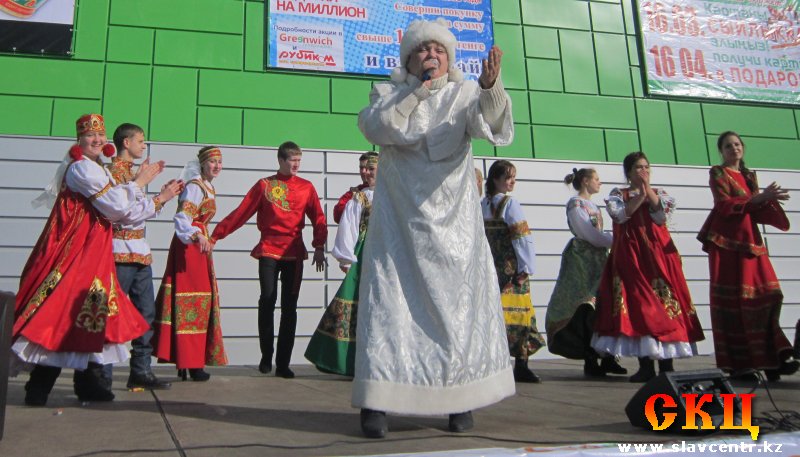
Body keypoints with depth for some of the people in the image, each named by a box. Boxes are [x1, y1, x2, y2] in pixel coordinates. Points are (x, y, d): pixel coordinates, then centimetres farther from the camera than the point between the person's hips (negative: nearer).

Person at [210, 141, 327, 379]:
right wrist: (216, 235, 3)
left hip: (294, 252, 1)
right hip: (268, 250, -1)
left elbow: (318, 219, 11)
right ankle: (266, 357, 10)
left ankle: (283, 363, 7)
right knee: (267, 300, -8)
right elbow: (241, 213, 6)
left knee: (289, 306, 2)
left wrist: (319, 247, 0)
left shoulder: (306, 187, 11)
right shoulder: (264, 185, 7)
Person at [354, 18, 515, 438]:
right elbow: (375, 128, -12)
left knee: (460, 303, 3)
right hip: (400, 221, -1)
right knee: (390, 301, -7)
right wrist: (416, 91, -15)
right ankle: (375, 401, -3)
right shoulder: (388, 93, 9)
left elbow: (492, 126, -15)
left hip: (453, 221, 1)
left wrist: (490, 86, -34)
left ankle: (461, 397, 15)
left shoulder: (464, 94, 6)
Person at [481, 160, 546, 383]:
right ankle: (521, 366, 4)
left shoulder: (482, 205, 10)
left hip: (488, 268, 6)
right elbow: (521, 237, -12)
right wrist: (526, 266, -8)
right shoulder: (510, 204, -7)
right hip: (511, 269, -6)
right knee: (518, 312, 0)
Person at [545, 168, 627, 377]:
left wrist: (613, 240, 3)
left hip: (598, 258, 9)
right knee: (587, 308, -7)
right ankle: (590, 361, -2)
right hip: (581, 259, -9)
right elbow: (589, 234, -14)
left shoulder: (592, 205, 21)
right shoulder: (575, 204, -7)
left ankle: (607, 358, 10)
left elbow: (597, 234, 16)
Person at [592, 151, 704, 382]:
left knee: (663, 300, -5)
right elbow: (620, 215, -8)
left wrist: (648, 191, -8)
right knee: (636, 302, -7)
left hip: (658, 251, 2)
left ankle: (666, 365, -2)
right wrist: (639, 196, -12)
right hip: (630, 254, -1)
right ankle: (645, 365, -2)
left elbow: (662, 215, -4)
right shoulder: (618, 194, 11)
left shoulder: (660, 193, 15)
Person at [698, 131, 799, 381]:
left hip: (750, 240, 6)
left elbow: (755, 211, 16)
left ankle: (770, 359, -7)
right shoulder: (717, 173, 4)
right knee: (732, 298, -8)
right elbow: (725, 204, -10)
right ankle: (737, 363, -6)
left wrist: (768, 200, -3)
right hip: (726, 240, -6)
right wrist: (759, 197, -17)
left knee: (765, 294, -6)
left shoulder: (749, 175, 22)